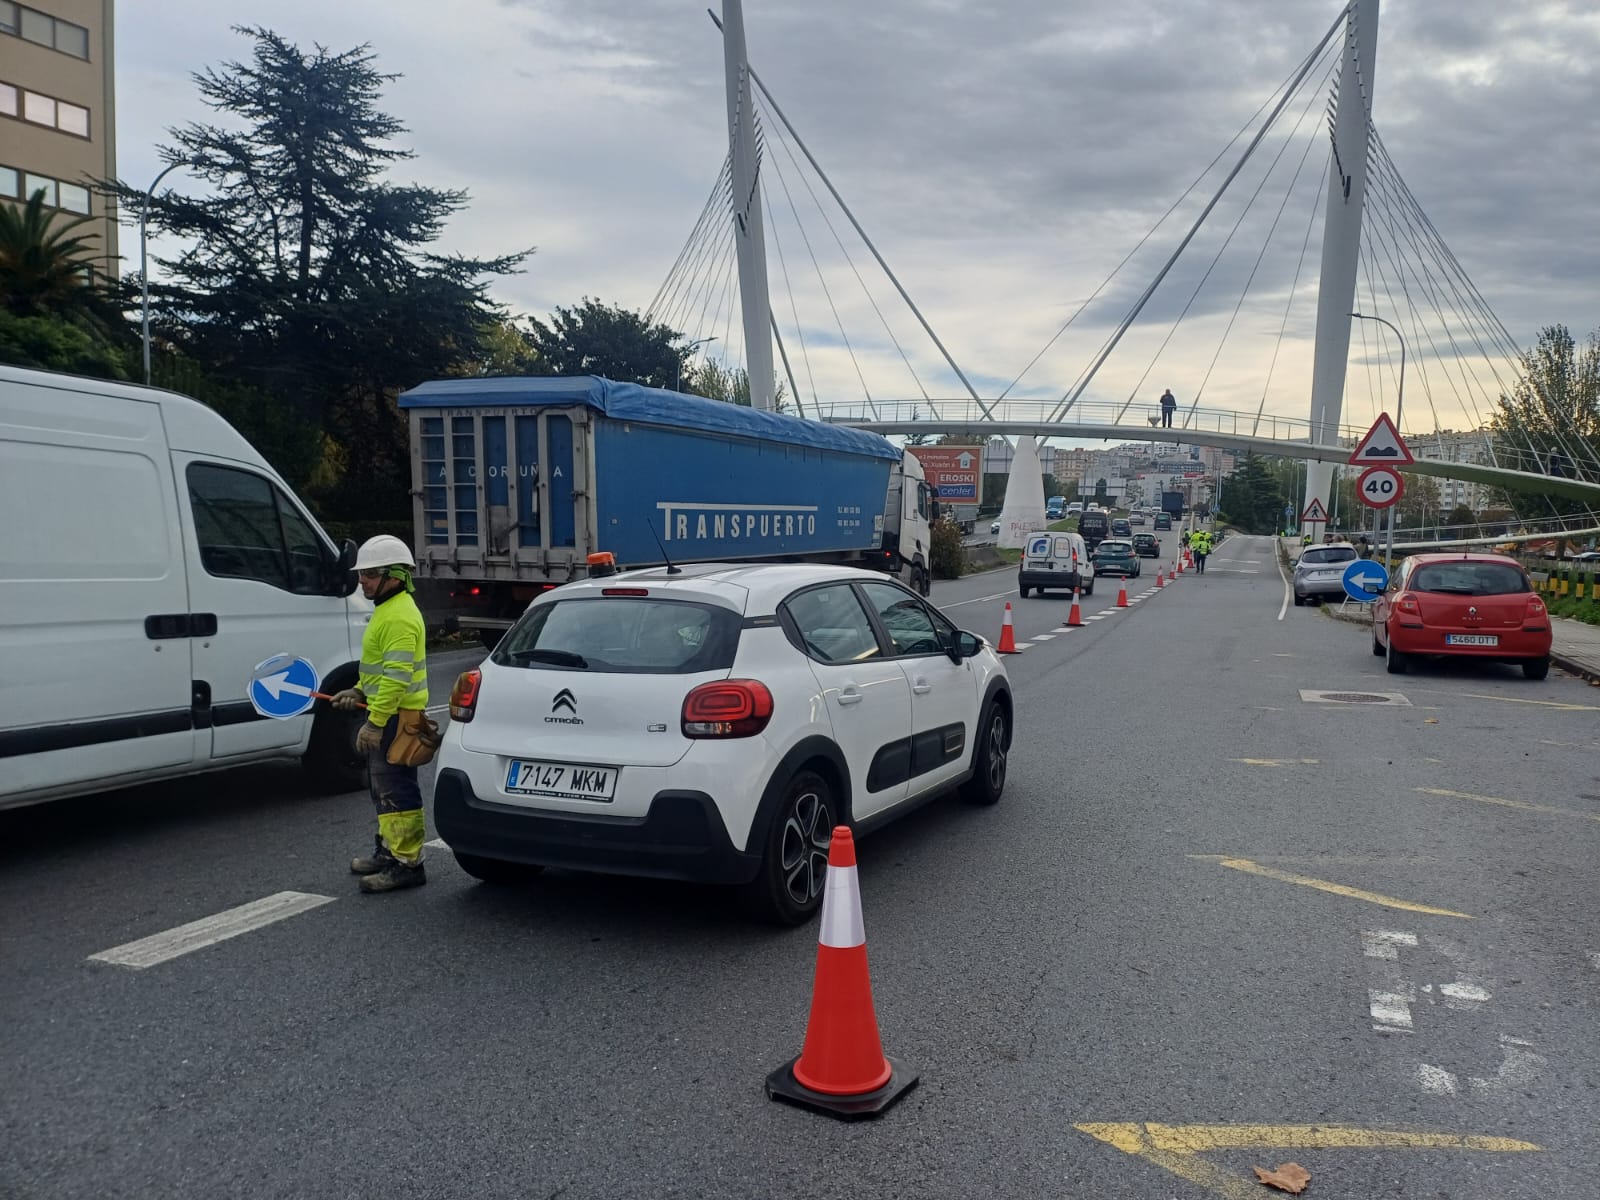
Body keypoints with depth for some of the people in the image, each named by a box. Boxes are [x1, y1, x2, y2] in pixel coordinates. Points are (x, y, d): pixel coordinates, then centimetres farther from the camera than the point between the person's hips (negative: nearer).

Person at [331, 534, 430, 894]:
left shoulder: (400, 617, -20)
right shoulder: (388, 610, 16)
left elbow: (397, 676, -25)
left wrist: (375, 723, -26)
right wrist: (360, 692, 16)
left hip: (395, 717, -11)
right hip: (387, 714, 11)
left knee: (396, 789, -8)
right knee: (381, 785, 21)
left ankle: (407, 864, -2)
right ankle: (388, 848, 33)